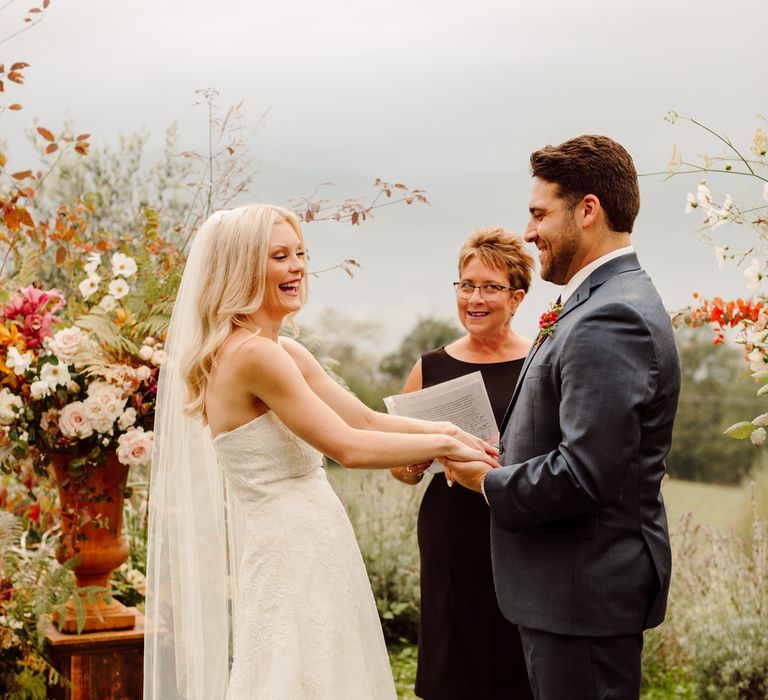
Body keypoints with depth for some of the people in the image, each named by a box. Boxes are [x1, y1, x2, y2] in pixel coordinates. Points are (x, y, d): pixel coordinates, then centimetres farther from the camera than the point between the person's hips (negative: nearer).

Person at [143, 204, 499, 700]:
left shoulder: (285, 352, 12)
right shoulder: (251, 353, -18)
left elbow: (368, 420, 8)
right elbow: (348, 446, -19)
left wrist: (446, 430, -6)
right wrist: (443, 445, -12)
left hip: (312, 555, 9)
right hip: (293, 560, -9)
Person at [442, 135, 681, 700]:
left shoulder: (611, 319, -22)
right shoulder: (609, 302, 12)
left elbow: (585, 474, -27)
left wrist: (489, 481, -12)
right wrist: (503, 455, 5)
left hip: (586, 590, -10)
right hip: (580, 583, 10)